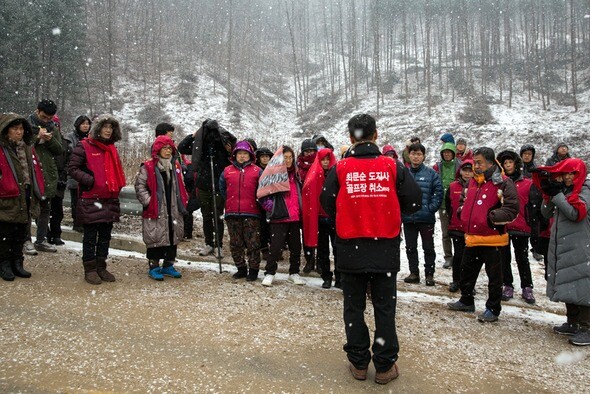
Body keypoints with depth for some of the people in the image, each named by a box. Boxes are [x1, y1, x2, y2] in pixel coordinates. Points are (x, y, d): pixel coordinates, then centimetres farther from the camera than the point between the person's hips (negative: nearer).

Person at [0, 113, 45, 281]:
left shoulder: (28, 148, 12)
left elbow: (36, 170, 14)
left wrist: (38, 192, 8)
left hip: (26, 201, 6)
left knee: (20, 235, 15)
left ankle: (17, 263, 25)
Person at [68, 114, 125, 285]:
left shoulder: (112, 148, 15)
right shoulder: (84, 146, -6)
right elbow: (72, 168, -9)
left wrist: (117, 186, 10)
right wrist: (91, 181, -18)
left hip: (110, 200, 7)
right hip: (91, 200, -6)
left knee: (105, 236, 12)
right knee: (90, 237, 3)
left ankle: (101, 267, 23)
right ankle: (90, 270, 13)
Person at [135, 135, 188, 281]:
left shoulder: (176, 166, 12)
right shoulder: (148, 167, -6)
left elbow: (181, 186, 20)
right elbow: (139, 185, -6)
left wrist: (183, 202, 12)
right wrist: (148, 202, -12)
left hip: (174, 211, 6)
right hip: (156, 211, -6)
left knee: (173, 237, 11)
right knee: (155, 238, -1)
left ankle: (168, 266, 24)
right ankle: (153, 267, 13)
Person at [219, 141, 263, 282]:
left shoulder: (257, 171, 3)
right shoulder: (227, 171, 11)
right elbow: (222, 189, 21)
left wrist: (254, 201, 4)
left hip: (251, 213, -3)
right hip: (232, 213, 3)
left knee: (253, 243, 0)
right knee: (235, 243, 9)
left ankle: (253, 270, 11)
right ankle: (241, 268, 22)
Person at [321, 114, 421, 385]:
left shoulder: (340, 168, -7)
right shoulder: (392, 166, -6)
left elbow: (327, 203, -2)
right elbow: (414, 201, -3)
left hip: (350, 248, 0)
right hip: (385, 249, 0)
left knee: (354, 307, 14)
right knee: (384, 308, 12)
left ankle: (358, 363, 23)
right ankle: (385, 367, 20)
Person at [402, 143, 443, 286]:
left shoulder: (431, 173, -2)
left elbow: (438, 193, -4)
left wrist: (431, 209, -10)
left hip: (426, 218, -2)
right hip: (408, 217, 3)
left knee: (428, 248, 8)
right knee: (410, 247, 12)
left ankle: (429, 274, 20)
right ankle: (414, 273, 25)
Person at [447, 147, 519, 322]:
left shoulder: (503, 183, -12)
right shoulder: (472, 182, 12)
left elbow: (512, 209, -18)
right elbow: (464, 201, 28)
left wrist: (491, 217, -21)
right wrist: (463, 213, 10)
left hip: (492, 238, -8)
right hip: (472, 237, 8)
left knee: (494, 275, 6)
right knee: (467, 271, 19)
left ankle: (493, 309, 19)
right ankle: (466, 301, 36)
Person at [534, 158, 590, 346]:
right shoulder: (562, 191, 15)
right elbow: (546, 213, 10)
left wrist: (556, 194, -17)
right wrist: (548, 194, -4)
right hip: (561, 247, 7)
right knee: (568, 286, 13)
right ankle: (573, 323, 24)